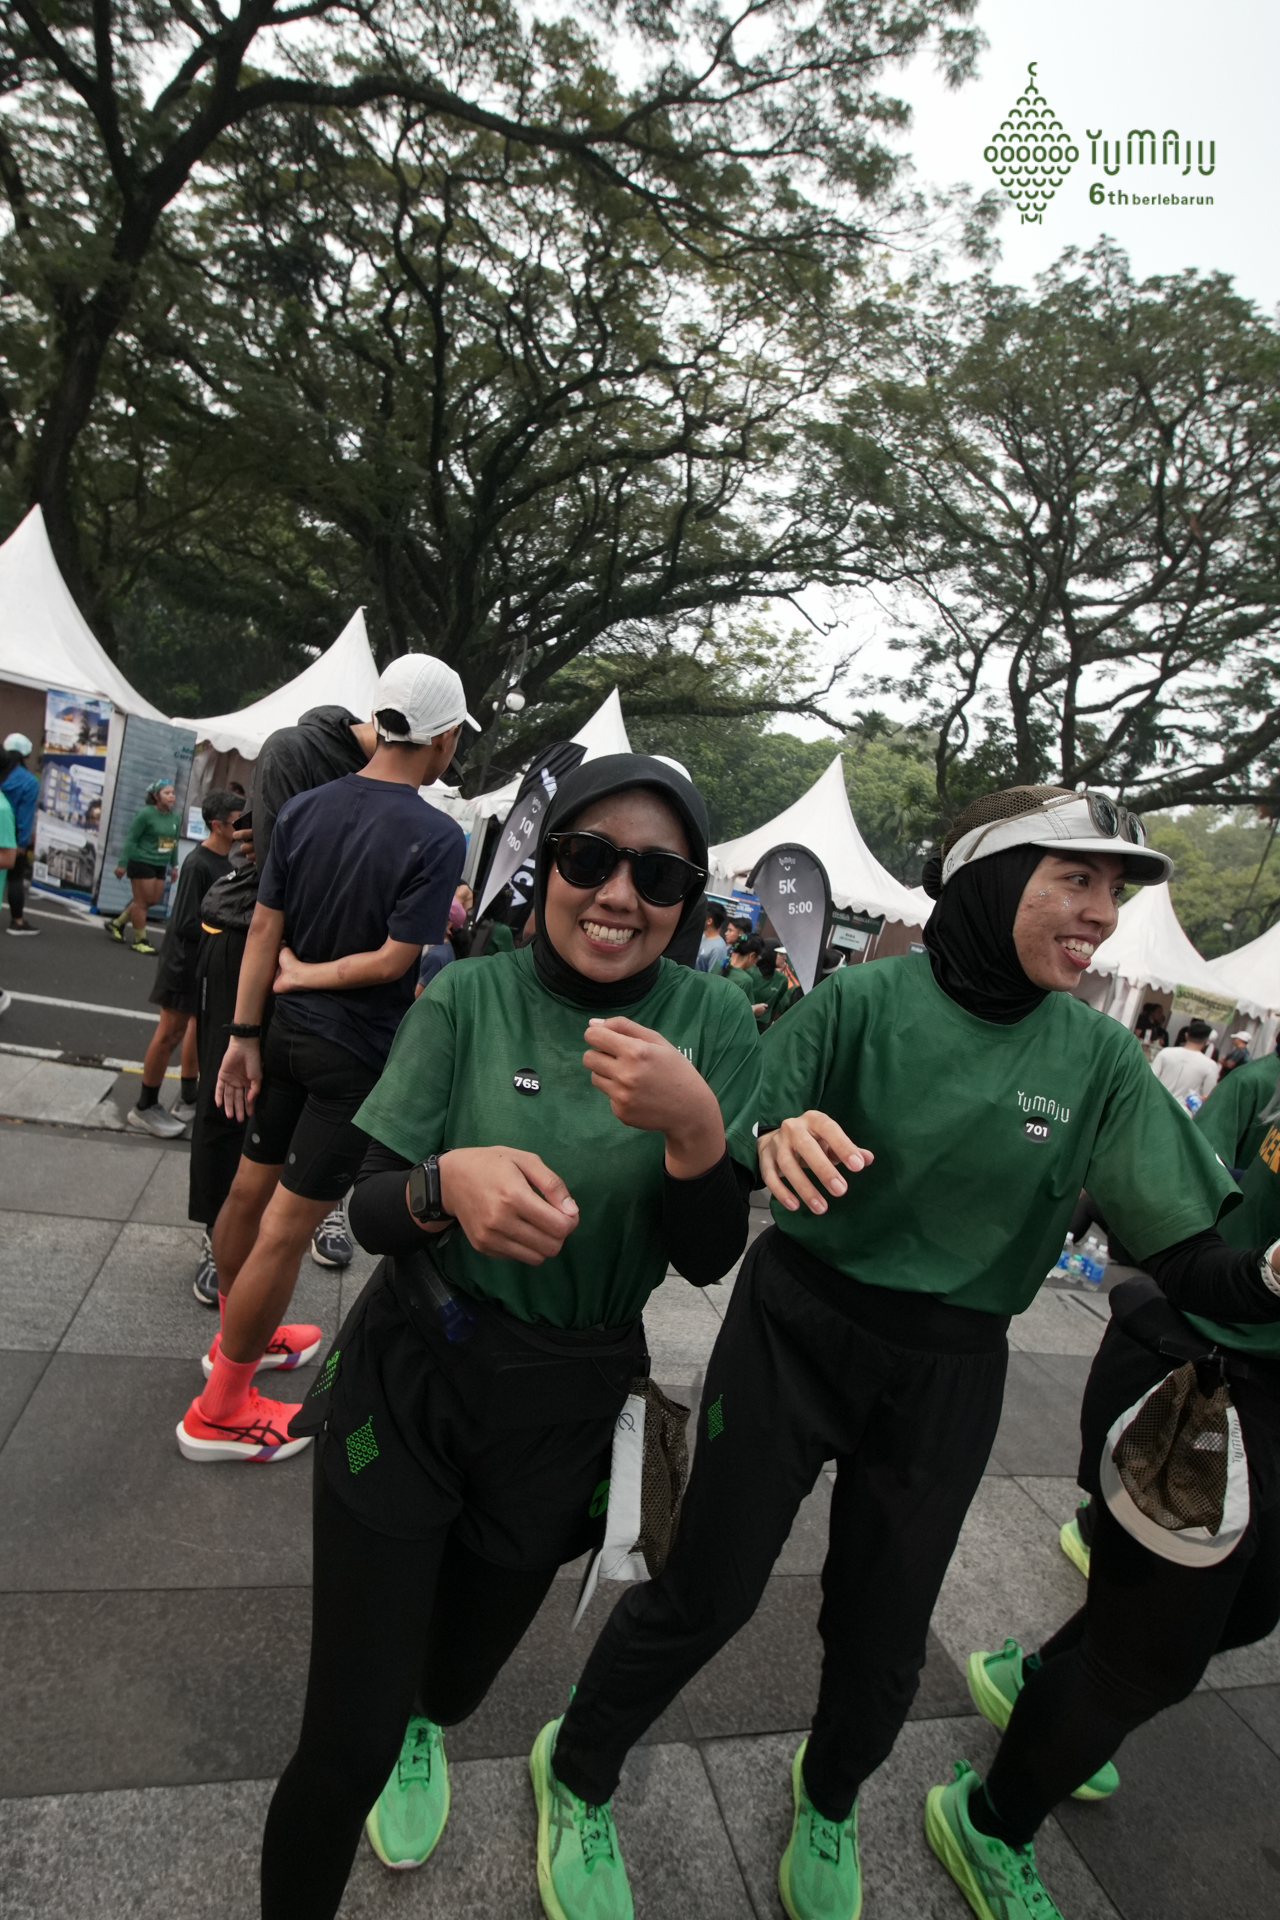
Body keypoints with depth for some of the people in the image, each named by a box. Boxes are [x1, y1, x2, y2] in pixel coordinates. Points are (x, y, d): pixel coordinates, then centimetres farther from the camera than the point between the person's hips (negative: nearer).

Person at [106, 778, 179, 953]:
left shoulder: (173, 817, 5)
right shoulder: (145, 813, -13)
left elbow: (174, 842, 15)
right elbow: (131, 839, -11)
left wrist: (174, 865, 16)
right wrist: (122, 864, -12)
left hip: (160, 865, 7)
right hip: (142, 862, -7)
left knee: (153, 900, 13)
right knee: (142, 901, 0)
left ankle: (117, 923, 31)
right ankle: (140, 941, 11)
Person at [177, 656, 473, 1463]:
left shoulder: (304, 808, 0)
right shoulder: (437, 837, -18)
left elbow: (264, 927, 0)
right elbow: (394, 960, -21)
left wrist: (244, 1034, 4)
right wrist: (305, 974, -5)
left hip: (292, 1033, 7)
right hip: (359, 1054, -7)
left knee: (251, 1189, 20)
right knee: (288, 1225, 4)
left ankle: (240, 1332, 44)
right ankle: (220, 1410, 19)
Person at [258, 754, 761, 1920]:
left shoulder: (714, 1023, -10)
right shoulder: (470, 999, -12)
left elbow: (709, 1257, -12)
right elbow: (371, 1209, -11)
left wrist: (694, 1125, -33)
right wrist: (449, 1184, -34)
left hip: (565, 1415, 2)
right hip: (411, 1383, -2)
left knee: (461, 1672, 26)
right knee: (348, 1742, 1)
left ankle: (422, 1725, 63)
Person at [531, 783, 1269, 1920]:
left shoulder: (1098, 1056, -5)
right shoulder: (864, 1001, -14)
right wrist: (770, 1138, -38)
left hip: (947, 1376, 3)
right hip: (795, 1327, -3)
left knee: (884, 1631, 19)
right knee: (706, 1591, 7)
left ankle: (828, 1805, 54)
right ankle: (580, 1782, 39)